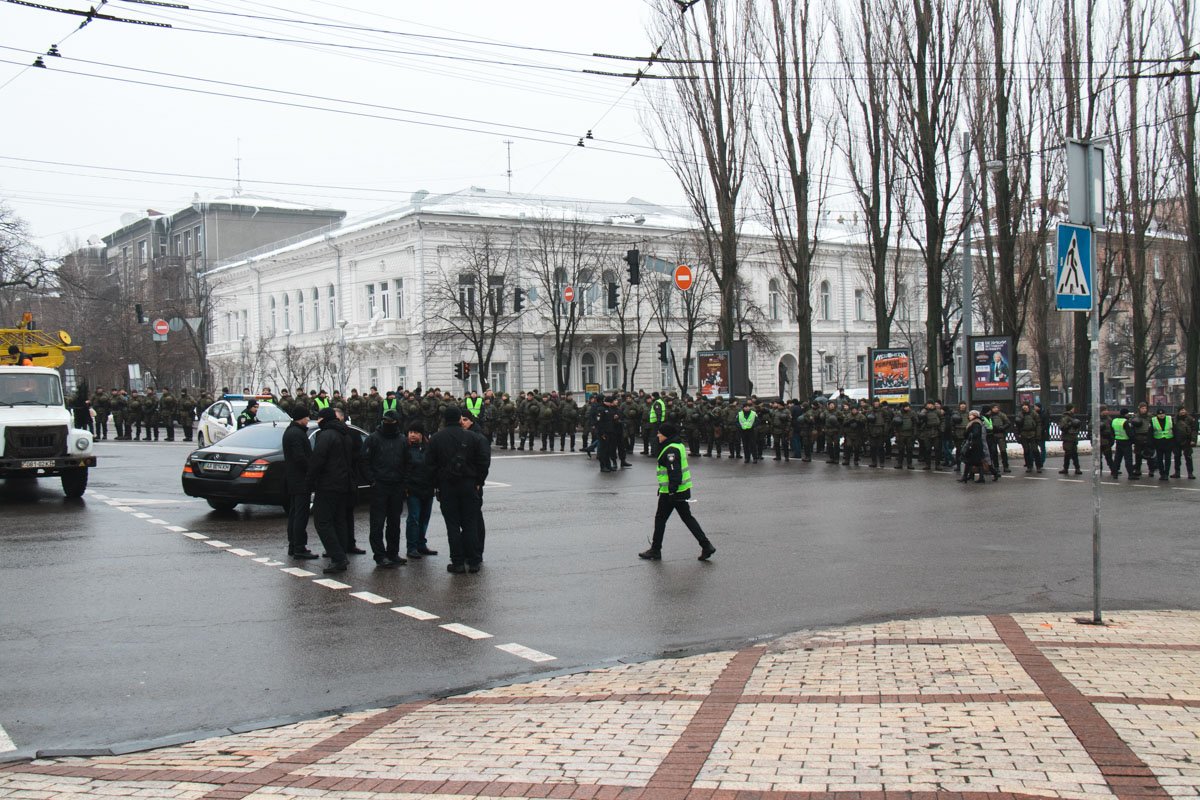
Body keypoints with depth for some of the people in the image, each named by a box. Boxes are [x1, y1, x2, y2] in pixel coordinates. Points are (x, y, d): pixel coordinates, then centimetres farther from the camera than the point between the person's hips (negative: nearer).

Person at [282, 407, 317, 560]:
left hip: (292, 480, 11)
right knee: (301, 514, -8)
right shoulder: (297, 434, -17)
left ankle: (293, 546, 22)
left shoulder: (290, 431, 16)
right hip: (300, 480, -11)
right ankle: (299, 549, -8)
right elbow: (300, 457, -25)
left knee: (294, 513, 15)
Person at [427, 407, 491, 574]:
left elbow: (431, 465, -1)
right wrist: (478, 481, 4)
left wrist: (437, 484, 6)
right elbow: (484, 461, -4)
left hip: (446, 486, 0)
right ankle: (474, 561, 7)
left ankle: (458, 563, 2)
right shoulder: (472, 437, -1)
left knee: (453, 525, 3)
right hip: (469, 485, 1)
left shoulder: (436, 439, -1)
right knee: (471, 524, 7)